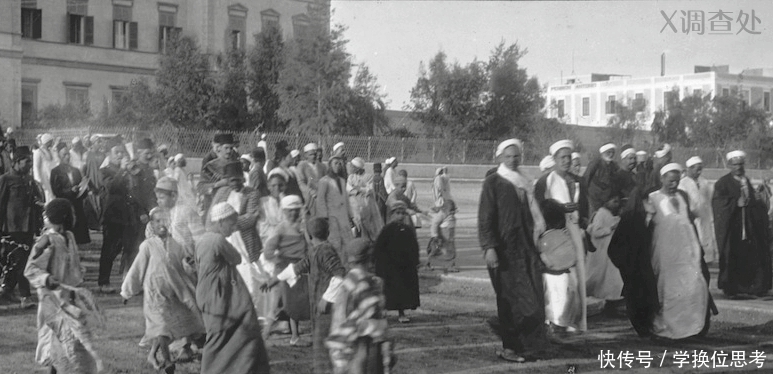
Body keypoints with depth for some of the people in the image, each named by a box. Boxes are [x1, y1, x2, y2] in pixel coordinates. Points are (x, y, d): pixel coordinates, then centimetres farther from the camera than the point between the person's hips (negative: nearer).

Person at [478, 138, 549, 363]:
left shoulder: (524, 184, 15)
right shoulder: (493, 182, -3)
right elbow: (485, 218, -9)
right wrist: (489, 247, -17)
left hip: (525, 248, 6)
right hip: (504, 249, -6)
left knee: (532, 298, 2)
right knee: (510, 300, -4)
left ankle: (527, 343, 10)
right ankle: (509, 347, 3)